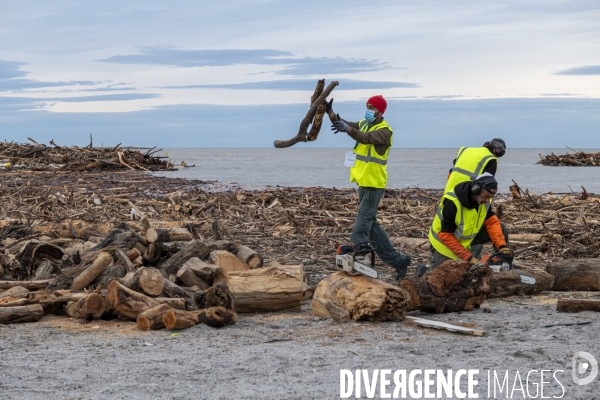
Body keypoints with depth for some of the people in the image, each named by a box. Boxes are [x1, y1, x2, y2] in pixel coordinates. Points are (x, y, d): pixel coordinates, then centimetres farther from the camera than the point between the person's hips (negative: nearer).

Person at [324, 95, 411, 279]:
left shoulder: (384, 130, -14)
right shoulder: (363, 124, 12)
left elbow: (367, 138, -33)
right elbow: (342, 124, 1)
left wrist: (347, 128, -49)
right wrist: (329, 111, -16)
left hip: (374, 184, -9)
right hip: (363, 181, 9)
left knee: (362, 226, -11)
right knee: (371, 224, 15)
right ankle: (397, 260, 23)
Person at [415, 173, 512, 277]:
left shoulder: (484, 199, -14)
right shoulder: (452, 202, -34)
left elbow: (492, 222, -12)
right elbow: (446, 235, -31)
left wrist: (502, 246, -29)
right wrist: (468, 257, -34)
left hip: (466, 240, 6)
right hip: (444, 244, -6)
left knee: (501, 229, -7)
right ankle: (423, 271, 19)